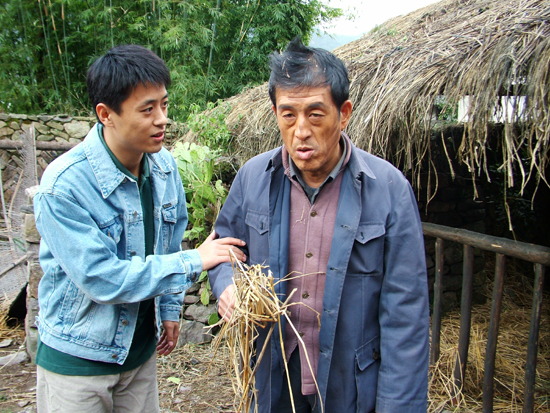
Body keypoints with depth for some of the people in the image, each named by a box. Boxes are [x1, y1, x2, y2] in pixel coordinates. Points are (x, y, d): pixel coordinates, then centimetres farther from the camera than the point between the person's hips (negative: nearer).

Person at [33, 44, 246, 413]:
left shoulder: (163, 166, -5)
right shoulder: (64, 185, -25)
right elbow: (102, 279, -26)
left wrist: (170, 307, 10)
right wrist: (194, 261, -22)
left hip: (141, 349, 5)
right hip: (77, 358, -5)